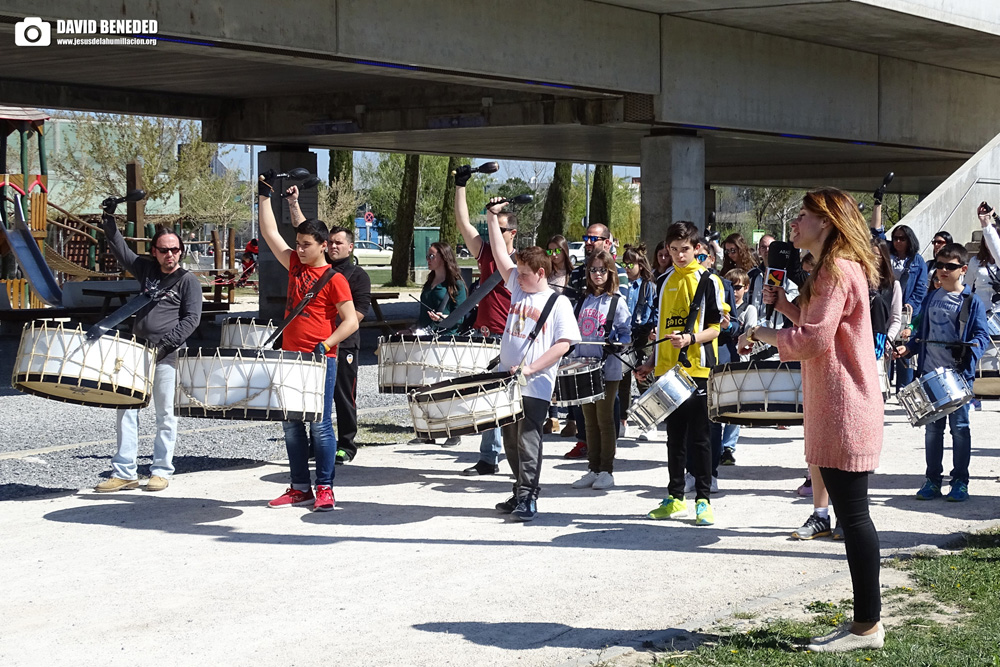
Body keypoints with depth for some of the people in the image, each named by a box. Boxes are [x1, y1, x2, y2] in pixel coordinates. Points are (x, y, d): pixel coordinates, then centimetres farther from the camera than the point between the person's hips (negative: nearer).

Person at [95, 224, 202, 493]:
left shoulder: (188, 281, 1)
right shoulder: (147, 270, 15)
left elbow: (191, 318, -6)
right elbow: (121, 251, 16)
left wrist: (169, 342, -16)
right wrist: (110, 225, 2)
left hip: (166, 354, -5)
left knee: (164, 413, 0)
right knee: (125, 409, 1)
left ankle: (162, 471, 8)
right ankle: (124, 473, 3)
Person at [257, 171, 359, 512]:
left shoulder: (334, 279, -7)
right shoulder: (295, 267, 10)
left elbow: (351, 321, -11)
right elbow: (270, 233, 12)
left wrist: (325, 345, -21)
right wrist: (264, 195, 9)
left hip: (320, 362, -7)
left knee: (320, 425, -3)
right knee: (291, 425, 8)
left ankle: (325, 488, 4)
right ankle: (300, 488, 15)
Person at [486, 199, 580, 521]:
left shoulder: (558, 303, -5)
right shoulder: (518, 287, 11)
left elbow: (563, 344, -11)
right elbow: (500, 255, 6)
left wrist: (530, 368, -17)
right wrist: (492, 217, 0)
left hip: (535, 386, -6)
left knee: (528, 440, -9)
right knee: (511, 441, 12)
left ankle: (527, 497, -6)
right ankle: (521, 491, 23)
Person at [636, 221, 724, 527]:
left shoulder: (708, 281, -3)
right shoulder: (664, 282, 14)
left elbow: (716, 327, -6)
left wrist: (690, 338, -22)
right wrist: (651, 363, 16)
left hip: (698, 369, -5)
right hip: (668, 369, 5)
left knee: (698, 436, -3)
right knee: (675, 435, 10)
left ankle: (703, 499, 3)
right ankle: (675, 498, 17)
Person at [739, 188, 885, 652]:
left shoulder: (837, 270, -14)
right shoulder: (835, 268, 19)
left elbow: (814, 339, -20)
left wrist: (763, 333, -7)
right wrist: (787, 307, 11)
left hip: (844, 409, -11)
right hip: (836, 408, 11)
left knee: (853, 515, -6)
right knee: (850, 514, 12)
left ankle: (868, 626, 0)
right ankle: (866, 620, 18)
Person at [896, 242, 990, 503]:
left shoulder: (972, 302, -1)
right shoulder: (930, 300, 14)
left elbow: (982, 335, -6)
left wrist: (970, 349, -25)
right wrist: (908, 349, 2)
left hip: (959, 374, -5)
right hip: (930, 374, 5)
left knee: (959, 426, -2)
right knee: (932, 427, 8)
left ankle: (960, 481, 5)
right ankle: (932, 479, 15)